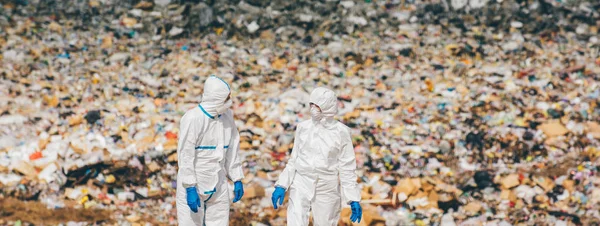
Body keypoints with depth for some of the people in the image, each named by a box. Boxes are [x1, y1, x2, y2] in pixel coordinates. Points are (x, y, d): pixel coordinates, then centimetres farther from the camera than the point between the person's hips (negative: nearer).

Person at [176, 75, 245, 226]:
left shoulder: (227, 116, 5)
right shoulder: (193, 118, -16)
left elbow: (232, 150, 13)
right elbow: (185, 155, -17)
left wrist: (237, 180, 11)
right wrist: (190, 188, -20)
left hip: (218, 185, 6)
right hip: (194, 185, -6)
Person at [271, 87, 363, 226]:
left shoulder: (341, 132, -4)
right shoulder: (303, 127, 3)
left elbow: (347, 167, -1)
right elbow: (294, 160, 11)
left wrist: (354, 199, -3)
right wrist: (282, 185, 5)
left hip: (327, 188, -1)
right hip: (301, 184, 1)